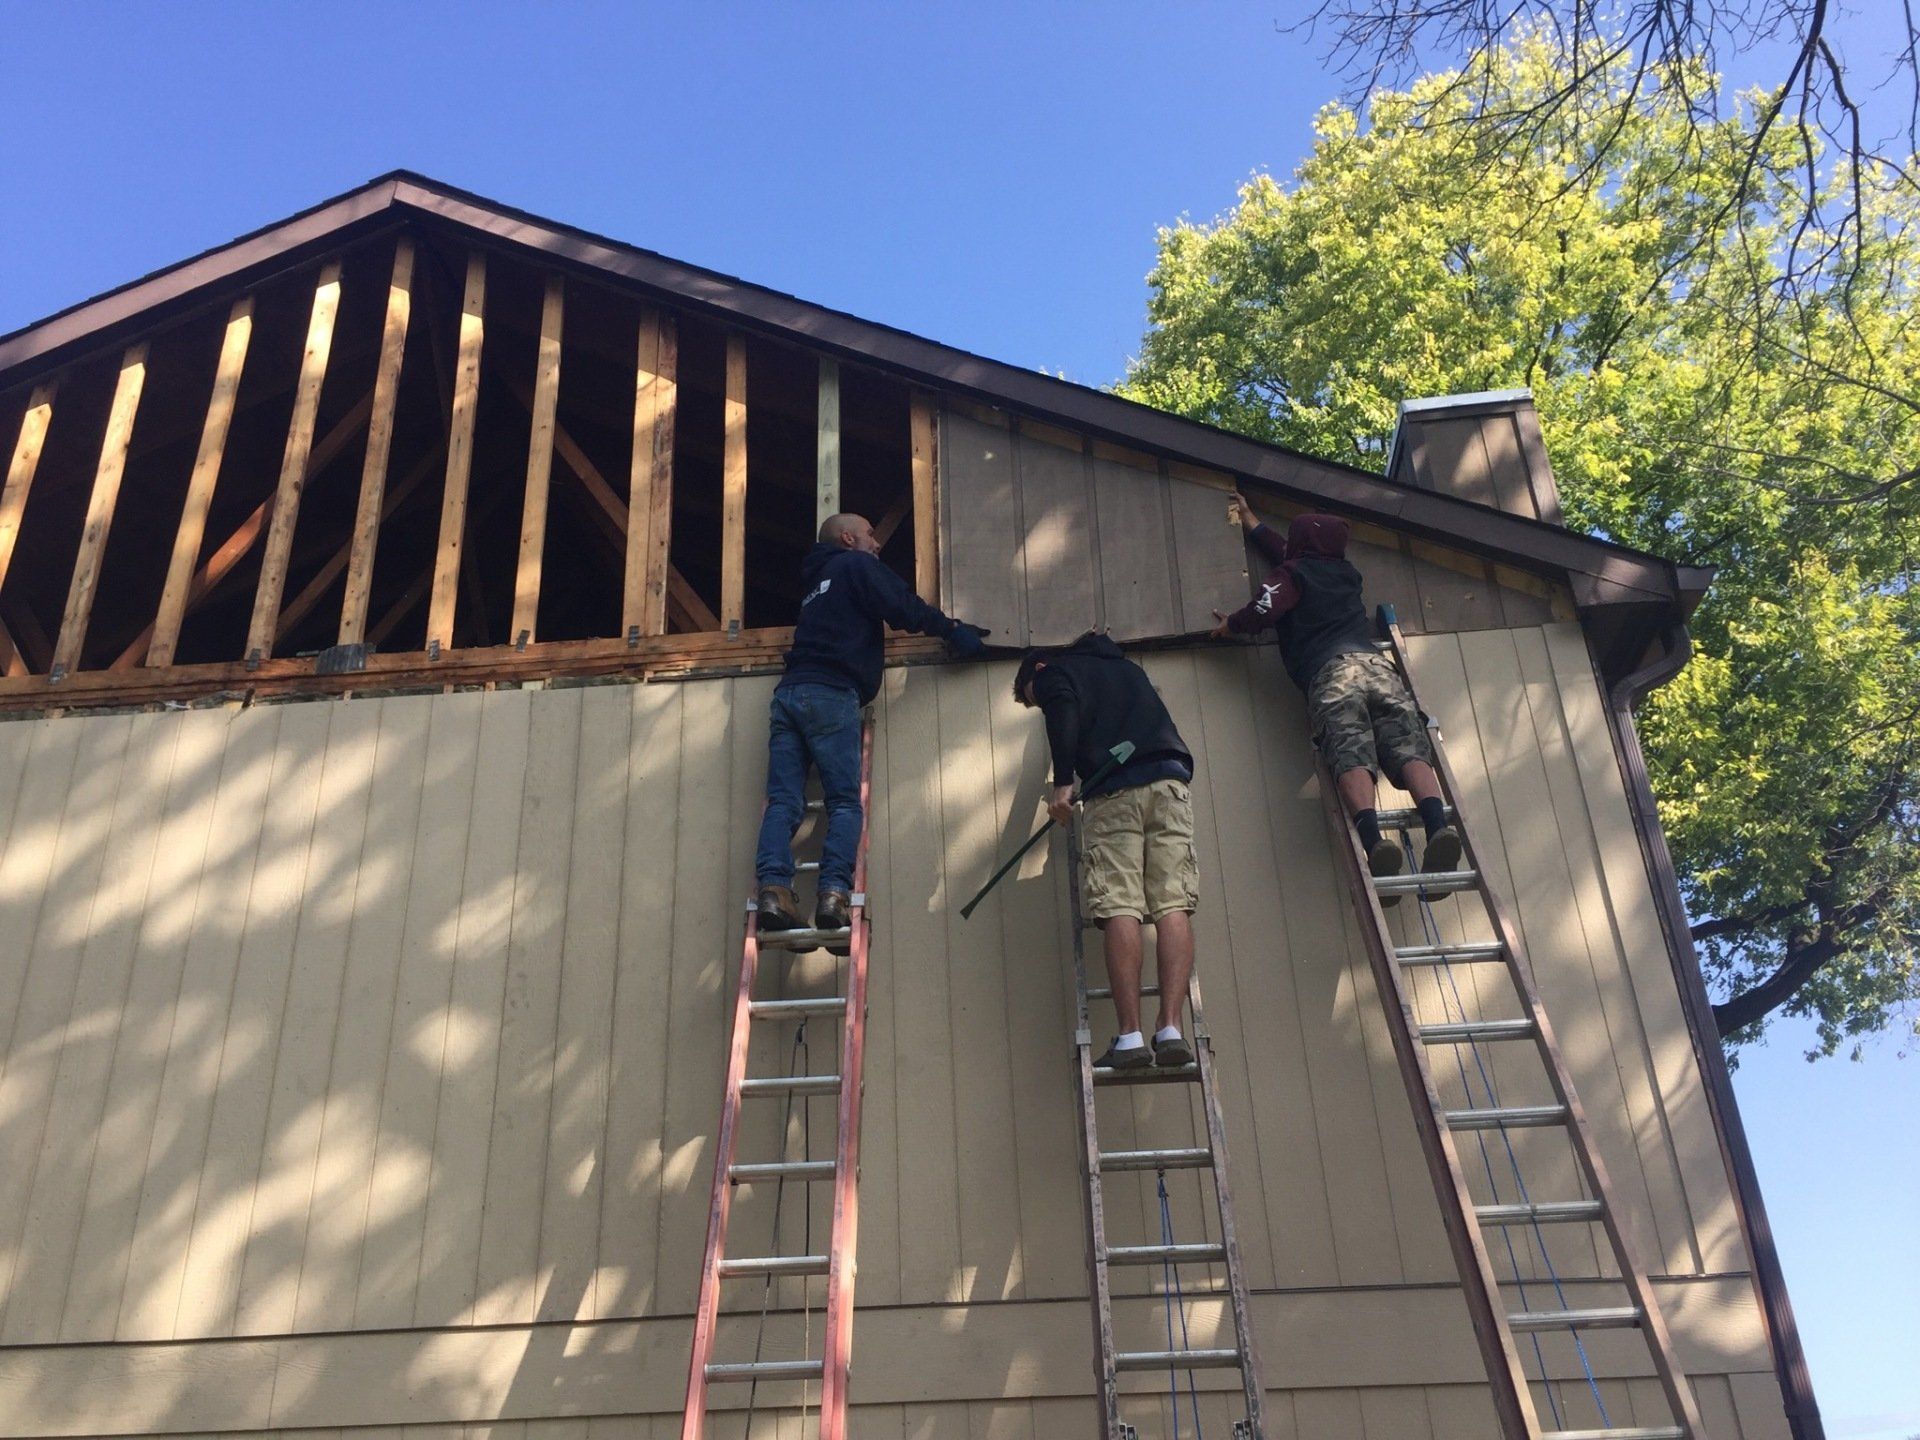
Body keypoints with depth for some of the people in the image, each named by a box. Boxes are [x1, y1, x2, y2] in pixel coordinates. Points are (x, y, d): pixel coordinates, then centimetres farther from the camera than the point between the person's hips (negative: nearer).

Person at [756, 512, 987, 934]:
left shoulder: (818, 581, 33)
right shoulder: (857, 565, 8)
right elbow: (904, 608, -5)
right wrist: (953, 632, 5)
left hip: (789, 692, 7)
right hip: (831, 693, -7)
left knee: (784, 800, -5)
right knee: (845, 802, -7)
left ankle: (773, 887, -22)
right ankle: (834, 891, -23)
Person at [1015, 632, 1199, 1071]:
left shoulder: (1053, 673, 16)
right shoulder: (1126, 667, 36)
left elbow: (1063, 716, -4)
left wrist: (1062, 783, -8)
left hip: (1112, 790, -4)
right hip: (1170, 781, 4)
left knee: (1120, 909, -10)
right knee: (1173, 905, -6)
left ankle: (1130, 1036, -17)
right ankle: (1170, 1028, -17)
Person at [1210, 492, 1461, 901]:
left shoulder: (1292, 573, 19)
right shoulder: (1344, 572, 36)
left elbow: (1265, 609, -1)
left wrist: (1230, 624, 21)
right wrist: (1249, 521, 66)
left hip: (1329, 672, -4)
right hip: (1376, 664, 4)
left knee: (1351, 757, -21)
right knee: (1410, 750, -13)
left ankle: (1373, 839, -45)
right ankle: (1438, 825, -39)